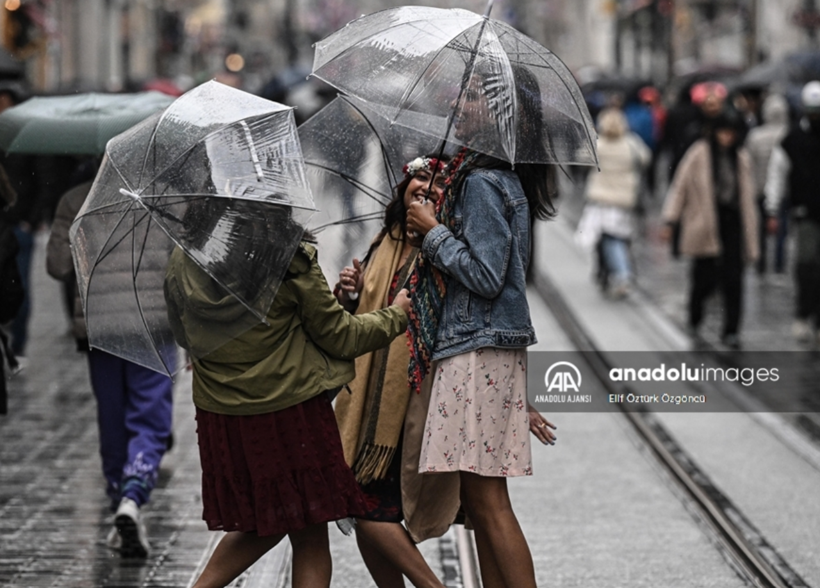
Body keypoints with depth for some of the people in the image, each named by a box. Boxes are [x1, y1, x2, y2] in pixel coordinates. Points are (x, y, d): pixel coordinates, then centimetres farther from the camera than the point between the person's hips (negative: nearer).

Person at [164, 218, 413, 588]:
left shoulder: (183, 262, 0)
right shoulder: (290, 257, -13)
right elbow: (337, 335, -4)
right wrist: (396, 316, 14)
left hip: (219, 416, 5)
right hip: (291, 408, -5)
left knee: (260, 524, 24)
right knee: (310, 541, 5)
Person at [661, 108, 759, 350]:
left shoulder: (742, 158, 12)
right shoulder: (699, 154, -1)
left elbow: (747, 195, 18)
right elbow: (680, 186, 1)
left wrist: (750, 237, 17)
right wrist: (670, 220, -4)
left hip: (732, 223, 3)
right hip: (704, 225, -3)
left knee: (733, 280, -5)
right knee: (705, 279, -3)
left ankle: (731, 331, 2)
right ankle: (694, 321, 25)